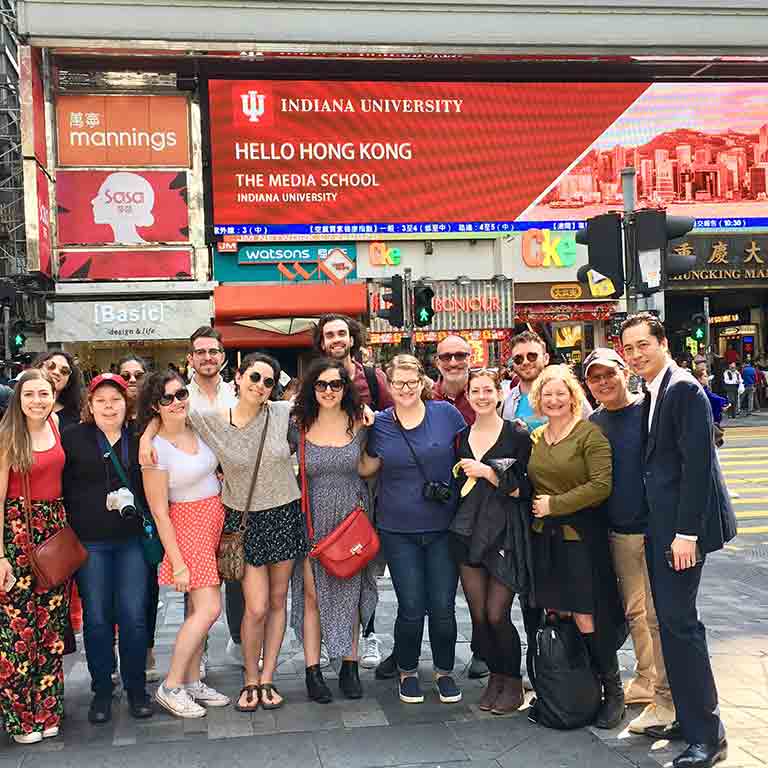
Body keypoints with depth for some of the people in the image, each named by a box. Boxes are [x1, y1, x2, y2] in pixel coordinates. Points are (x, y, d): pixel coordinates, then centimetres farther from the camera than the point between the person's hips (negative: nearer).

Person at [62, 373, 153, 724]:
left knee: (134, 615, 1)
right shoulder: (72, 438, 2)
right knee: (96, 617, 5)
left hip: (132, 539, 1)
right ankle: (101, 691, 19)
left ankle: (136, 688, 16)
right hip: (89, 541, -1)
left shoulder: (139, 438, 7)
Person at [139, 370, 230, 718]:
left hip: (215, 524, 7)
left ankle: (192, 682, 21)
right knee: (209, 608, -10)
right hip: (188, 528, -6)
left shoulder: (197, 430, 3)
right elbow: (159, 512, -14)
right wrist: (178, 563, -15)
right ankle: (171, 687, 2)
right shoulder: (156, 448, -16)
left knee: (199, 608, 10)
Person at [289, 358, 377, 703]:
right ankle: (313, 671, 11)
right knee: (312, 594, 1)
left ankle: (350, 667, 19)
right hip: (312, 522, -1)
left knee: (349, 593, 7)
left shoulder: (359, 425, 0)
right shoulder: (299, 427, -1)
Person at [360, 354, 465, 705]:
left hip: (443, 528, 0)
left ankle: (444, 671, 26)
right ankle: (408, 671, 25)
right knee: (411, 609, 2)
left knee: (443, 607, 4)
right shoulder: (379, 423, 2)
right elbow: (365, 468, 9)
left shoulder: (446, 413, 0)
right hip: (399, 531, 0)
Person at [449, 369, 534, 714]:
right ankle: (495, 676, 24)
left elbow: (527, 489, -9)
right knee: (478, 615, 4)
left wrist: (489, 473, -16)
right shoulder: (461, 438, 12)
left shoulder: (518, 436, -3)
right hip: (469, 532, 5)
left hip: (505, 533, -4)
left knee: (497, 615, -7)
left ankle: (513, 682, 14)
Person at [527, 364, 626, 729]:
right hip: (544, 536, 5)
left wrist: (554, 505, -12)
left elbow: (601, 485, -15)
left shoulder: (590, 434, -7)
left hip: (581, 536, -5)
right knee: (554, 615, 6)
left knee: (586, 619, -7)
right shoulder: (534, 438, 12)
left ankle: (612, 690, 11)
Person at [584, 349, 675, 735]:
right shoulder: (592, 423, 9)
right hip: (619, 533, 6)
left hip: (656, 528, -5)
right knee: (634, 611, 15)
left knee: (658, 614, -3)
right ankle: (644, 681, 30)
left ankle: (666, 699, 6)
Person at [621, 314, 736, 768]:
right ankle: (690, 719, 25)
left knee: (678, 620, -8)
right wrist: (666, 529, 13)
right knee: (671, 620, 13)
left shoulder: (685, 390, -13)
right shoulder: (650, 395, 14)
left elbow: (697, 463, -19)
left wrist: (686, 533, -21)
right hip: (659, 525, 9)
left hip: (681, 525, -9)